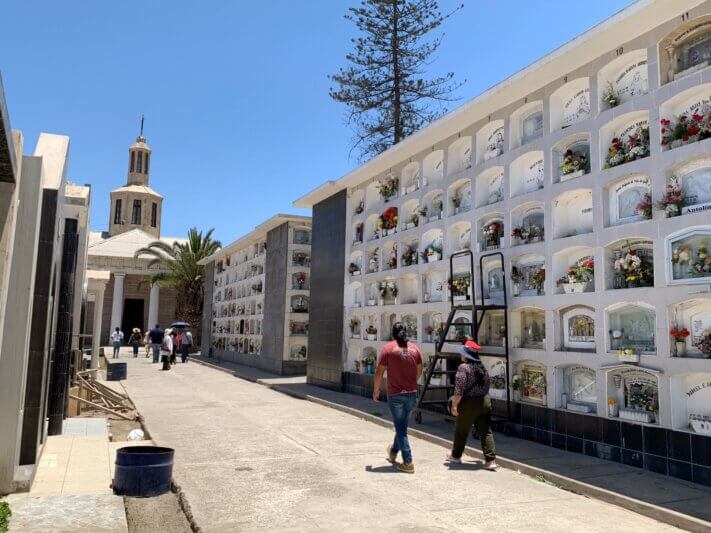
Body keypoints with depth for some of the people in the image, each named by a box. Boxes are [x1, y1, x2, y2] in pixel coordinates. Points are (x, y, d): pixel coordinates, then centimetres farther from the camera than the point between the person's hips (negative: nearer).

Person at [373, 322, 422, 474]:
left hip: (395, 394, -5)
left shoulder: (388, 348, -9)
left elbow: (379, 372, -8)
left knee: (401, 428, 3)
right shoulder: (414, 348, 3)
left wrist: (376, 390, 5)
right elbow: (419, 371, 11)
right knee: (402, 425, 22)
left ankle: (408, 463, 1)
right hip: (412, 394, 5)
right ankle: (393, 452, 41)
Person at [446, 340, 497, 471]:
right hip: (485, 401, 6)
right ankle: (490, 460, 0)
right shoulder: (482, 367, 8)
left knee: (461, 431, 12)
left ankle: (455, 456, 28)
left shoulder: (463, 368, -14)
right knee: (486, 431, 7)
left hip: (469, 403, -6)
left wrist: (454, 404, -12)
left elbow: (459, 390, -18)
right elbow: (488, 383, 15)